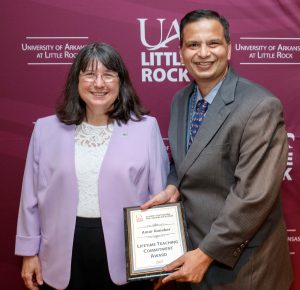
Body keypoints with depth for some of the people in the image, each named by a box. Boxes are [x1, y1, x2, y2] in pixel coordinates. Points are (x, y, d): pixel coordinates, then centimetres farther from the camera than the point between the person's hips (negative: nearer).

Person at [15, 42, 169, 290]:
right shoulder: (47, 129, 1)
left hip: (127, 260, -1)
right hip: (63, 259, 2)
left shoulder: (146, 128, -4)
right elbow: (32, 195, 6)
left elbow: (160, 193, -1)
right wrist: (30, 251, 7)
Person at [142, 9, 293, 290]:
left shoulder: (260, 107, -21)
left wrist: (206, 254, -20)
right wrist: (173, 187, -6)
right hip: (190, 243, 6)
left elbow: (253, 195, -23)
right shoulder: (180, 100, 2)